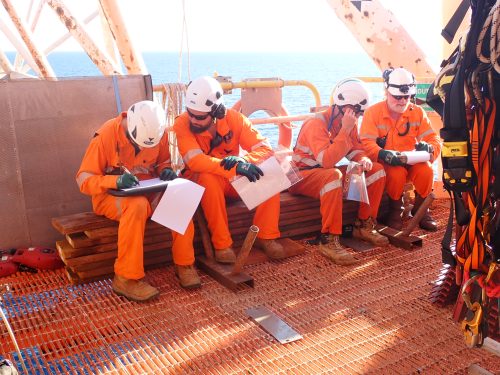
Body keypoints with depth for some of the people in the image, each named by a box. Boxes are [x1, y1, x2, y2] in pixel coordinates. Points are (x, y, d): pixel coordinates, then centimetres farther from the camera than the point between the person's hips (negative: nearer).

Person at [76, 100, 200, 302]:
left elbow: (163, 161, 13)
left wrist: (166, 170, -13)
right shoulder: (106, 136, -18)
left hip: (148, 191, 4)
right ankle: (127, 278, -29)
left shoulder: (159, 133, -5)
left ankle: (184, 263, -12)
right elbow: (84, 179, -17)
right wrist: (116, 181, -36)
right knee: (137, 206, -37)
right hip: (111, 195, -4)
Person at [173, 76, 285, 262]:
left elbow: (265, 148, -14)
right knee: (210, 178, -38)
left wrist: (243, 160, -37)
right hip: (201, 180, -3)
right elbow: (195, 161, -33)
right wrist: (236, 168, -44)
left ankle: (265, 236, -9)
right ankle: (222, 244, -26)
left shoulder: (235, 119, -13)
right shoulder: (182, 124, -20)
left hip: (234, 179, 3)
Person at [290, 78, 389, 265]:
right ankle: (329, 240, -34)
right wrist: (345, 130, -32)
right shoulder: (316, 124, -24)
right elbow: (327, 161, -34)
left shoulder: (349, 124, 1)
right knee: (333, 175, -41)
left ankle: (364, 226, 5)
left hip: (329, 173, 8)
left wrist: (363, 159, -17)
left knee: (376, 170, -3)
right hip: (302, 176, -8)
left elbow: (355, 150, 8)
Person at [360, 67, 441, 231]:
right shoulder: (373, 112, -7)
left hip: (412, 161, 3)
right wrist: (383, 154, -37)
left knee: (426, 170, -28)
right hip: (385, 163, -3)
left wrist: (429, 148, -27)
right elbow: (366, 143, -16)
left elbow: (434, 139, -1)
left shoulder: (418, 112, 3)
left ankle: (420, 209, -1)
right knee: (397, 173, -35)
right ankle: (395, 211, -7)